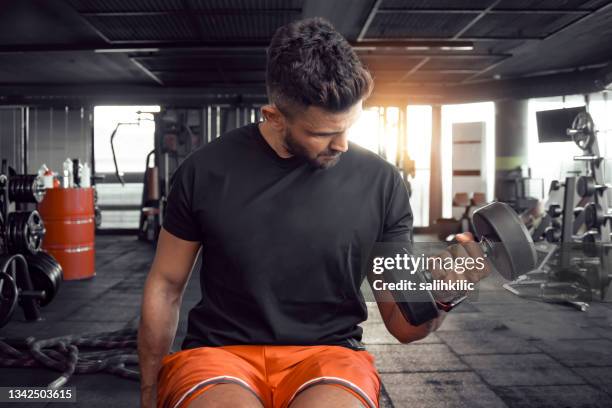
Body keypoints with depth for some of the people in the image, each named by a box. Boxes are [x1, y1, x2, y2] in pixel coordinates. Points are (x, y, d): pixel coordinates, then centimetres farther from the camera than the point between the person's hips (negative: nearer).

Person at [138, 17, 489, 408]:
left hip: (328, 355, 1)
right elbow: (166, 286, 7)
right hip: (219, 352, 0)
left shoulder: (381, 183, -3)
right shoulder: (206, 171, -5)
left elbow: (403, 323, 2)